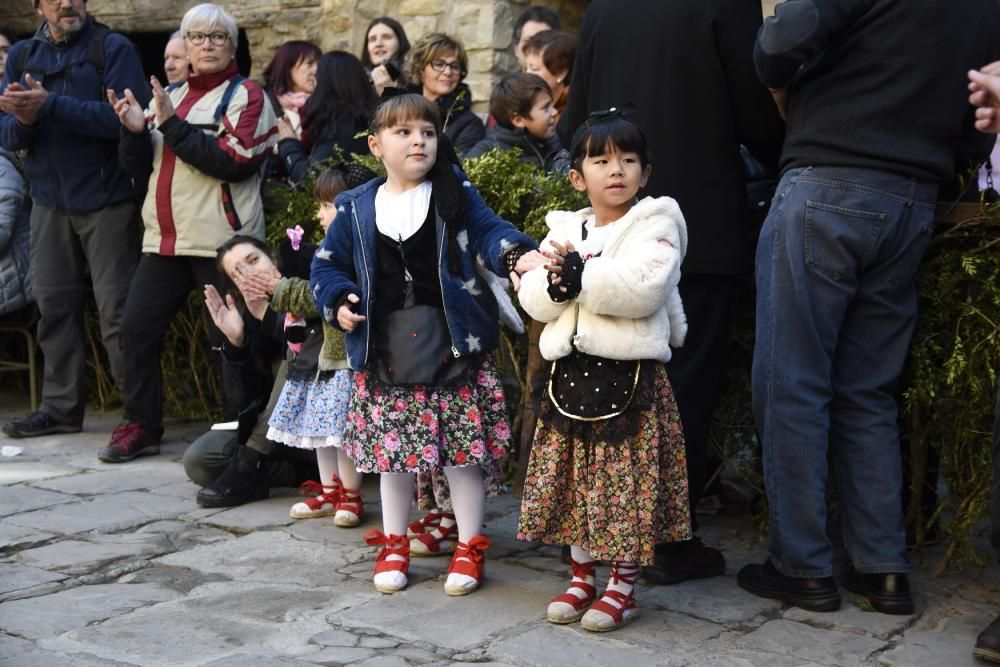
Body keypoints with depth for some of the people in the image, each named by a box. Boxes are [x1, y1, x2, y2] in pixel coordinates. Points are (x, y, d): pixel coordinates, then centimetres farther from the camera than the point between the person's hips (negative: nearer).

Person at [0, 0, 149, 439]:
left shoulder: (113, 49, -4)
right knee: (55, 305, 8)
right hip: (50, 201, 5)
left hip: (107, 200, -5)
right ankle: (61, 407, 17)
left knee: (116, 309, -6)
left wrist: (49, 105, -22)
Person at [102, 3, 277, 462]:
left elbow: (235, 163, -15)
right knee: (137, 329, 3)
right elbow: (140, 169, 17)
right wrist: (135, 131, -2)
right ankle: (141, 427, 15)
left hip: (221, 240, -6)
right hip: (164, 239, 6)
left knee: (230, 338, -3)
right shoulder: (169, 97, 18)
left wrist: (171, 125, -15)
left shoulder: (246, 96, 0)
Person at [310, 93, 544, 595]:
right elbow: (328, 263, 14)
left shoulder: (455, 193, 2)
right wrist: (338, 302, -4)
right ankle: (394, 544, 27)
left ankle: (469, 546, 19)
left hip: (452, 343, -2)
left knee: (462, 448, 3)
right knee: (391, 447, 10)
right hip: (386, 350, 2)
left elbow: (489, 231, -8)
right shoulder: (356, 209, 7)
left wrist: (515, 255, -28)